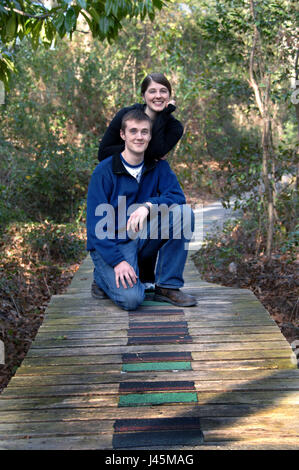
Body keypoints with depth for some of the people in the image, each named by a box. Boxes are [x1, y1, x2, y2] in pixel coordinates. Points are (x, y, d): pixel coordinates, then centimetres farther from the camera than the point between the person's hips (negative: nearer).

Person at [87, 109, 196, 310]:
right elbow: (95, 224, -13)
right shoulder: (104, 171, -10)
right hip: (111, 244, -4)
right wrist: (118, 261, -23)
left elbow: (178, 196, -10)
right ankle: (103, 276, 9)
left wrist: (148, 206, -30)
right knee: (131, 298, -28)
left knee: (183, 213, -20)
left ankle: (168, 286, -10)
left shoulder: (158, 167, 4)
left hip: (143, 239, 4)